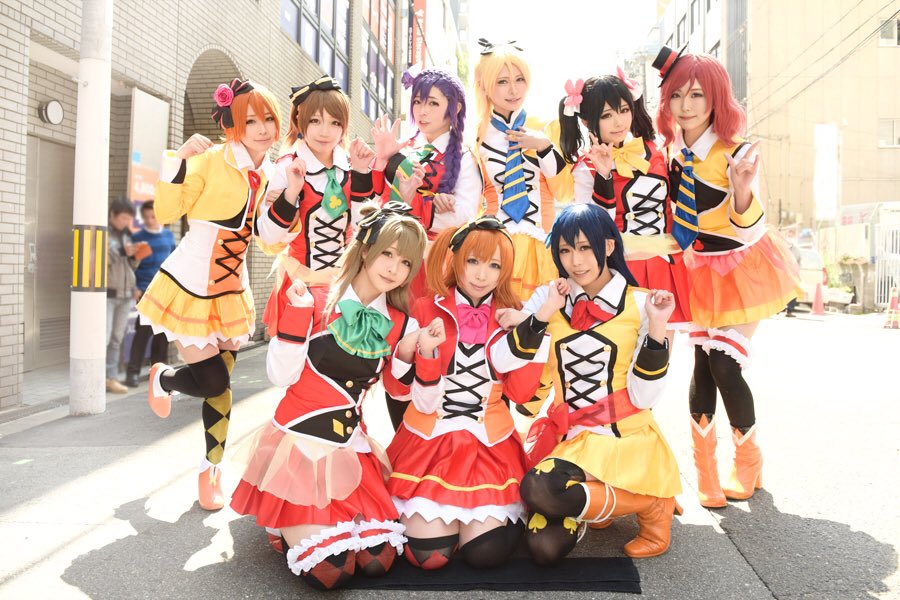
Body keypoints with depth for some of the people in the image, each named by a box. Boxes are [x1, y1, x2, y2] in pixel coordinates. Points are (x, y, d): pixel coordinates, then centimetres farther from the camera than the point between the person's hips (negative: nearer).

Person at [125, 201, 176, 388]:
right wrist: (135, 288, -11)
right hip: (146, 291, -4)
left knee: (163, 331, 8)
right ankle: (132, 372, -3)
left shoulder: (168, 235, 11)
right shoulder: (137, 237, -1)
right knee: (144, 330, -9)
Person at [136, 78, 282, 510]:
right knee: (211, 381, -4)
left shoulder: (270, 173, 4)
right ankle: (161, 378, 32)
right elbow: (163, 212, -18)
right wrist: (179, 159, -28)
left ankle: (210, 470, 29)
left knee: (221, 385, 10)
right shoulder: (211, 161, -15)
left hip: (230, 291, 6)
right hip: (189, 286, -6)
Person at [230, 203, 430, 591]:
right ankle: (286, 526, 22)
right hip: (300, 443, -4)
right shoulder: (316, 302, -9)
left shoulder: (401, 325, 2)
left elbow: (401, 394, 6)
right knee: (329, 572, -12)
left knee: (378, 562, -3)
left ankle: (300, 523, 25)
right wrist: (297, 311, -22)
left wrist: (410, 353, -10)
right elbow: (281, 376, -15)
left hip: (352, 451, 4)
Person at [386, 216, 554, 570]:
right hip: (432, 441, -1)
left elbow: (521, 393, -5)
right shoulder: (426, 311, -7)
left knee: (485, 553, -9)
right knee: (429, 555, -9)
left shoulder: (510, 316, 1)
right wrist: (428, 353, -29)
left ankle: (510, 509, 21)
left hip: (489, 446, 1)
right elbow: (424, 403, -9)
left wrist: (529, 331, -16)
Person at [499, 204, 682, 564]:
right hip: (568, 438, 3)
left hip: (626, 439, -3)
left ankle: (650, 503, -6)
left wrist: (657, 327, -17)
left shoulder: (640, 304, -2)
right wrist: (543, 314, -13)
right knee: (545, 548, -19)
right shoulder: (548, 298, 5)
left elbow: (644, 397, -8)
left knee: (538, 489, -31)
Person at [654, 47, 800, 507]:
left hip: (742, 268, -4)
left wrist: (742, 189, -43)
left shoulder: (735, 152, -19)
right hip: (699, 270, 4)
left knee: (724, 366, -8)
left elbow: (750, 229, -23)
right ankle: (705, 471, 18)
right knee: (703, 365, 2)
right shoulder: (670, 153, -3)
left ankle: (748, 461, 20)